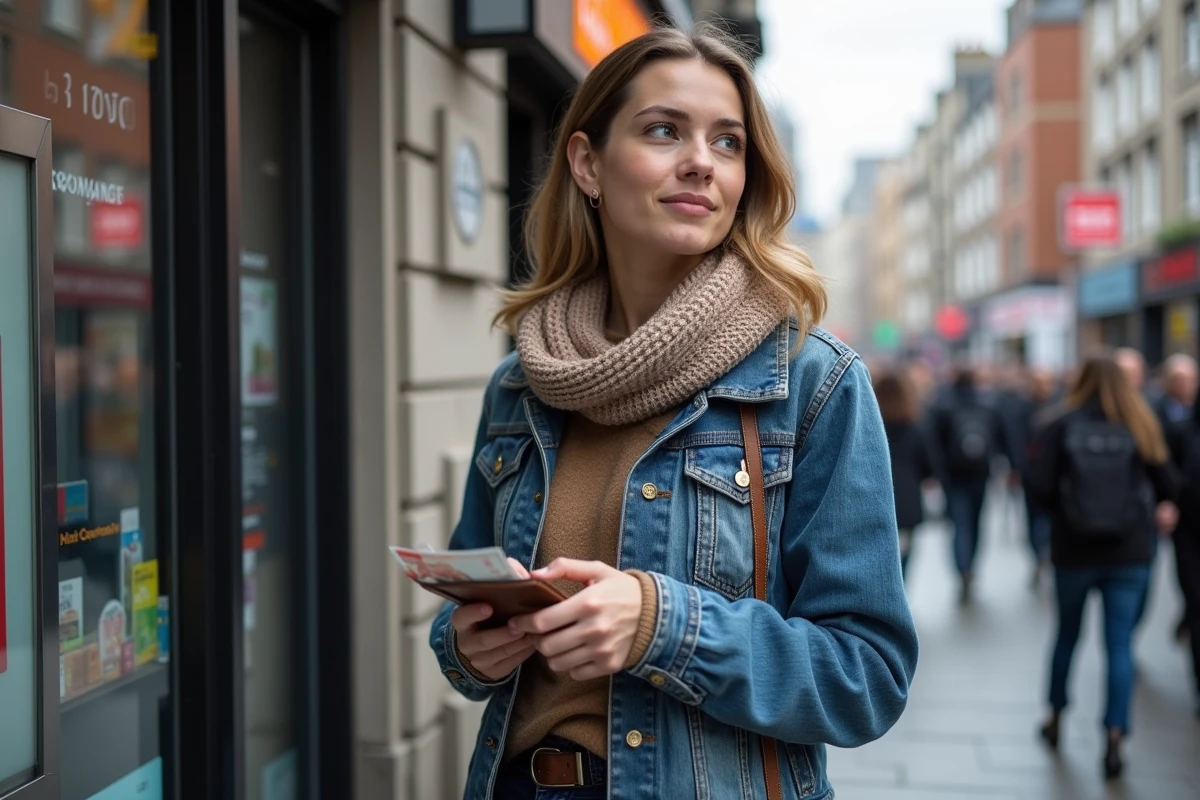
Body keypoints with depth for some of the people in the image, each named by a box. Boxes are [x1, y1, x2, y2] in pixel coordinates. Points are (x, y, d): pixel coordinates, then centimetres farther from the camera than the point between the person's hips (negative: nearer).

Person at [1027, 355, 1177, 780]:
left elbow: (1038, 487, -13)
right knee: (1120, 643, 3)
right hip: (1129, 553, 0)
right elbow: (1166, 489, -2)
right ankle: (1115, 736, -6)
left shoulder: (1062, 427, -7)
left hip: (1074, 551, 0)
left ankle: (1055, 718, 32)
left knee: (1067, 634, 18)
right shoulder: (1141, 429, -4)